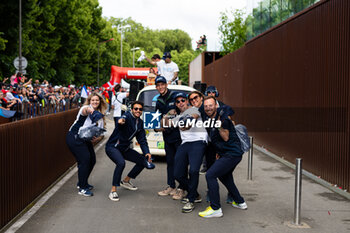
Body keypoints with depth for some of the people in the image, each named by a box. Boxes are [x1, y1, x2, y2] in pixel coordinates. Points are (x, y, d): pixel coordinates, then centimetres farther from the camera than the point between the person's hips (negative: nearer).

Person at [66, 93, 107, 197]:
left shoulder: (99, 115, 14)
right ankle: (82, 188, -6)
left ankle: (82, 183, 30)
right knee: (84, 159, -16)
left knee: (92, 160, 9)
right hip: (74, 137, -8)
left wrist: (96, 138, -11)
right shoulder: (86, 108, -7)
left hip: (86, 140, 8)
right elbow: (84, 111, -35)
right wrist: (88, 110, -61)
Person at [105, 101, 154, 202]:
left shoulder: (140, 122, 6)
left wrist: (147, 152, -6)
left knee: (143, 161, 9)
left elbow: (142, 140, 8)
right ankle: (113, 191, -22)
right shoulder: (128, 116, -18)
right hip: (113, 147, -8)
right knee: (121, 163, -34)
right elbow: (124, 118, -44)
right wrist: (121, 120, -69)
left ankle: (125, 181, 27)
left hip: (125, 148, 8)